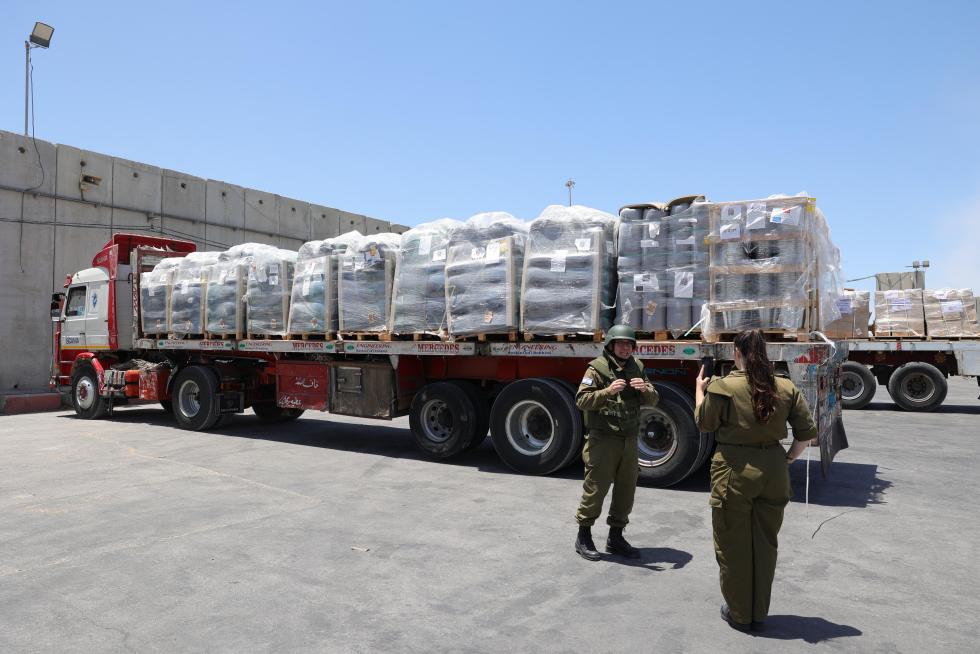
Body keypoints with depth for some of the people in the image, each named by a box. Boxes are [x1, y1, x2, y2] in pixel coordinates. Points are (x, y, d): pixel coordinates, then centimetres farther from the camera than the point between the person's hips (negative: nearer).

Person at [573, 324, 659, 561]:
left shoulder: (636, 368, 11)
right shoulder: (597, 367, -7)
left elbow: (652, 400, 9)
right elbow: (581, 400, -13)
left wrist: (645, 390, -14)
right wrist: (608, 391, -26)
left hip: (629, 440, 6)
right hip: (603, 439, -6)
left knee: (626, 488, 11)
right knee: (596, 487, -2)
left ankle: (615, 537, 25)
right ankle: (583, 536, 14)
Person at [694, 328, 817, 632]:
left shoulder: (723, 386, -12)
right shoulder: (786, 388, 0)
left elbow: (704, 423, 1)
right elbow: (806, 432, 2)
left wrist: (700, 390, 15)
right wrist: (788, 459, 16)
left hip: (734, 471, -4)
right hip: (773, 471, 4)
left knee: (734, 546, 11)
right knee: (765, 544, 18)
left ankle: (739, 614, 24)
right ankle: (759, 614, 31)